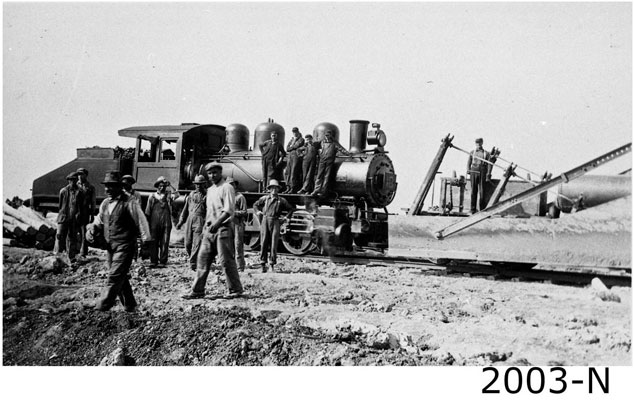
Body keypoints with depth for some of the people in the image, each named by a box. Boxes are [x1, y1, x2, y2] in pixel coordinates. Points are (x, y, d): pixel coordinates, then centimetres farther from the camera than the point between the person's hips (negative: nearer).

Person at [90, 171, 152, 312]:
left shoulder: (129, 202, -10)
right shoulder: (105, 203, 11)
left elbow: (141, 221, -9)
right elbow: (99, 221, 20)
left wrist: (146, 241, -12)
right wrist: (92, 229, -1)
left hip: (124, 246, -7)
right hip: (110, 246, 7)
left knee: (115, 277, -10)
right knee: (120, 278, 13)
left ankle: (103, 307, -6)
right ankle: (129, 306, 24)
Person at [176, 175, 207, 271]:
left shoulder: (207, 195, 2)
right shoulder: (191, 195, 17)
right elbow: (185, 209, 22)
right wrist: (181, 221, 17)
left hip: (200, 220, -5)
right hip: (190, 220, 5)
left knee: (197, 243, -12)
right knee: (187, 243, 6)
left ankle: (193, 264, -9)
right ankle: (193, 259, 26)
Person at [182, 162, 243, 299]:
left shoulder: (226, 188, -6)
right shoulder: (210, 190, 18)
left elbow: (229, 210, -15)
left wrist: (217, 223, -22)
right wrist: (206, 225, 15)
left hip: (222, 228, -8)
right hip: (209, 229, 8)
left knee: (226, 260, -4)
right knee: (203, 260, 5)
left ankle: (235, 290, 7)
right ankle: (197, 290, 10)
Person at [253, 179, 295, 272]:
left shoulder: (281, 200, 9)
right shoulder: (264, 198, 11)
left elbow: (291, 209, 18)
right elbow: (255, 205, 25)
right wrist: (257, 211, 8)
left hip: (275, 222, 0)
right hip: (265, 221, 0)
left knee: (274, 244, -3)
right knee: (264, 243, -3)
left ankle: (272, 264, 5)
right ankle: (263, 264, 1)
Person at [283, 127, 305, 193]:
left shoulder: (301, 139, 2)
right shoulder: (292, 139, 23)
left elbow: (296, 146, -10)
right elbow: (287, 147, 15)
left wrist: (290, 148, 3)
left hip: (296, 156, -7)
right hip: (290, 156, 7)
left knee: (294, 173, -12)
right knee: (288, 172, 1)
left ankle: (293, 188, -11)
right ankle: (288, 188, 4)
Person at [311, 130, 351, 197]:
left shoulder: (334, 143, 3)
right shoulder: (322, 142, 15)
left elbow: (341, 148, -5)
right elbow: (316, 145, 30)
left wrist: (348, 153, -17)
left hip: (330, 161, -3)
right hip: (322, 161, 3)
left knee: (327, 177, -2)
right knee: (319, 176, -1)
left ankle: (324, 191, 1)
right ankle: (316, 190, -1)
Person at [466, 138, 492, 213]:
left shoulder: (486, 153, 7)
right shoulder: (472, 152, 13)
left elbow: (489, 165, 2)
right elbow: (469, 163, 12)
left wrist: (488, 175, -7)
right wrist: (468, 172, -1)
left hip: (482, 173, -1)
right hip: (474, 171, 1)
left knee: (482, 191, -4)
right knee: (473, 191, 0)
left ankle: (483, 209, 2)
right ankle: (473, 209, 3)